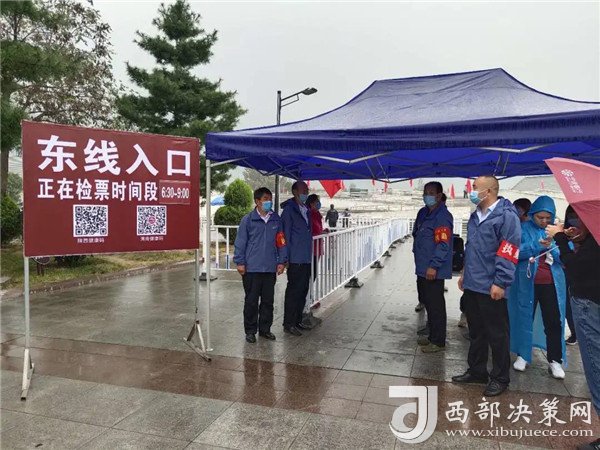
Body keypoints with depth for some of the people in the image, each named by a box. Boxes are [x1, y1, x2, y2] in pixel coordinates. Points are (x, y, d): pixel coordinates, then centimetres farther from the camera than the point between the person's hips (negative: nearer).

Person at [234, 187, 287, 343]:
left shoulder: (276, 219, 5)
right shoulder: (248, 219, -5)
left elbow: (281, 241, 8)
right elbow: (240, 241, -3)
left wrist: (282, 261, 6)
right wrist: (240, 262, -4)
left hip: (270, 268, 3)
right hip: (252, 268, -3)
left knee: (268, 301, 12)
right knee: (251, 301, 6)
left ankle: (265, 329, 26)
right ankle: (250, 331, 19)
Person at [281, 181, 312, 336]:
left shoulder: (306, 210, 16)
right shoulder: (289, 209, -8)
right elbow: (286, 234, -11)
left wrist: (309, 254, 16)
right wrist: (286, 258, -13)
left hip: (306, 259, 8)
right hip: (295, 259, -8)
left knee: (303, 290, 13)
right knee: (294, 291, -2)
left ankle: (297, 320, 25)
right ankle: (289, 324, 8)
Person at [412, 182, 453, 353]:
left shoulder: (443, 216, -14)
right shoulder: (423, 213, 13)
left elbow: (443, 244, -20)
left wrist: (433, 266, -23)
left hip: (433, 270, -9)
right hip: (422, 268, 9)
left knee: (435, 305, -1)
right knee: (427, 302, 18)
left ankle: (438, 342, 11)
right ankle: (433, 335, 32)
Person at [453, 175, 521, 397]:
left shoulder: (506, 216, -13)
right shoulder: (476, 216, 14)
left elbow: (508, 253, -18)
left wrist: (500, 283, -19)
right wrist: (465, 273, 22)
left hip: (490, 288, -8)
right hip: (472, 285, 9)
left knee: (497, 335, 5)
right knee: (476, 331, 18)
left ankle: (500, 378, 20)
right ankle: (477, 371, 31)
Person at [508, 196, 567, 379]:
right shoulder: (524, 228, 0)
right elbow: (517, 251, -12)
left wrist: (552, 247, -20)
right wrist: (537, 245, -25)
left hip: (552, 283, 1)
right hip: (527, 282, -1)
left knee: (554, 321, 2)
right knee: (525, 317, 9)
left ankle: (555, 360, 14)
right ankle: (523, 355, 23)